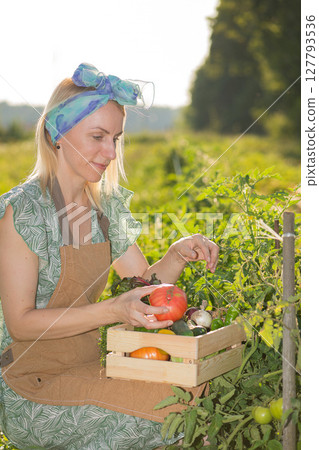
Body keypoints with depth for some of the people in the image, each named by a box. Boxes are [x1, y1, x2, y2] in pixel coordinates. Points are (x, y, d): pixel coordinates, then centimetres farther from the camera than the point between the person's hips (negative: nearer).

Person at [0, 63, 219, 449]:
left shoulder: (106, 204, 6)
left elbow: (145, 283, 12)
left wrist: (178, 255, -9)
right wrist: (113, 311, -26)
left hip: (88, 366, 7)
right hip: (31, 387, -7)